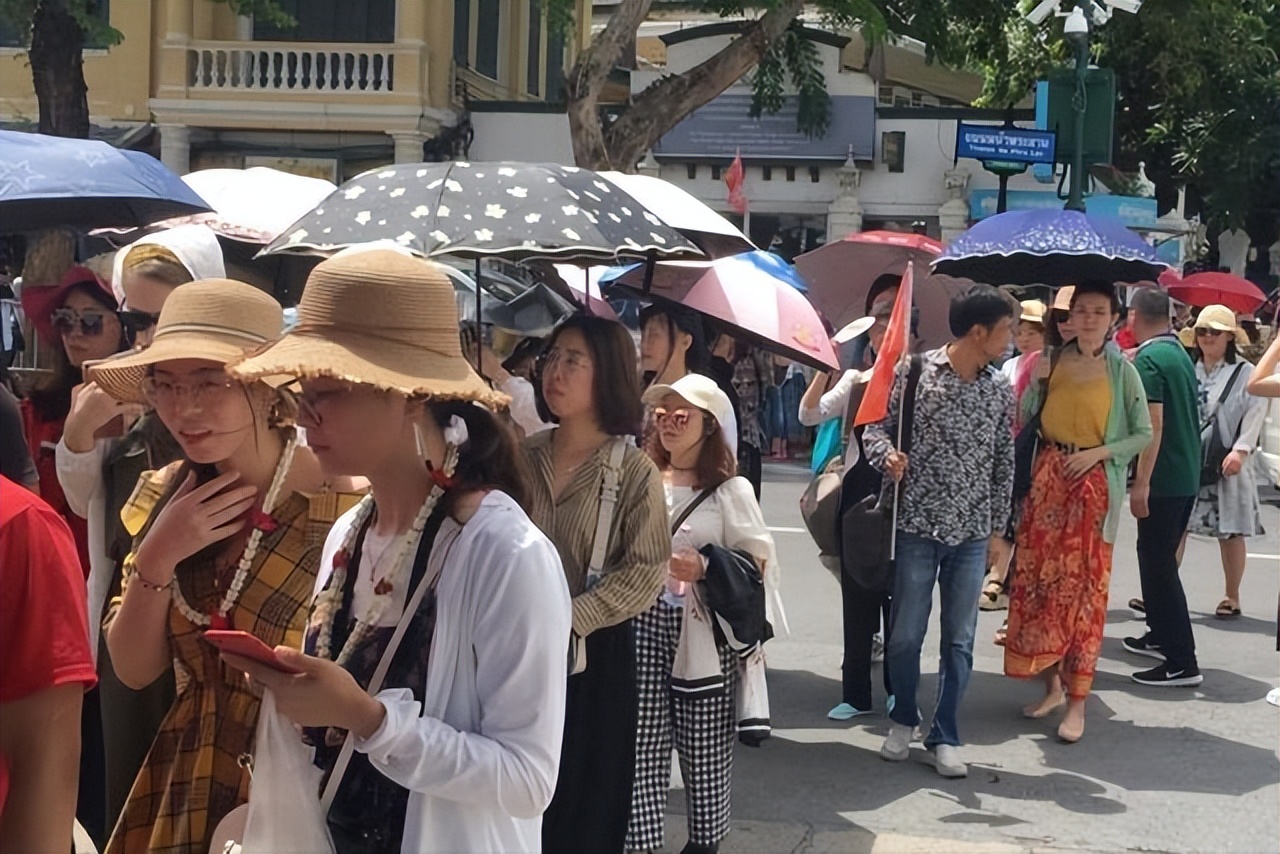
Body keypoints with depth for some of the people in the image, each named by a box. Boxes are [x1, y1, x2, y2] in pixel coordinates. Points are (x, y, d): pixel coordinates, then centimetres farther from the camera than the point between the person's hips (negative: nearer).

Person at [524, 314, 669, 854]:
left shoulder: (634, 472, -8)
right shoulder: (524, 457, 3)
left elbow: (645, 572, -12)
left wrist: (568, 619, -19)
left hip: (595, 652, -3)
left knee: (584, 796, 8)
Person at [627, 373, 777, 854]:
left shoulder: (730, 490, 1)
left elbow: (760, 561, -1)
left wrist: (708, 569, -16)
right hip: (642, 622, 3)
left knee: (705, 744, 4)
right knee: (641, 742, -2)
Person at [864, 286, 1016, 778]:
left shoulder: (1000, 392, 6)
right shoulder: (914, 373, -5)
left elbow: (1004, 463, 11)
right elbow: (875, 426, 1)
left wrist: (998, 528, 11)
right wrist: (887, 455, -21)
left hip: (972, 534, 3)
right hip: (917, 525, -3)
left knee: (959, 641, 7)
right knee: (906, 635, 5)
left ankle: (945, 737, 18)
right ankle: (902, 720, 27)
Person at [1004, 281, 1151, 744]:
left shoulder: (1122, 371, -2)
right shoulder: (1053, 362, 7)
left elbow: (1143, 434, -1)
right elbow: (1025, 421, 9)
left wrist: (1098, 453, -13)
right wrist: (1037, 383, -6)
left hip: (1093, 485, -4)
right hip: (1047, 479, 4)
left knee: (1084, 586, -3)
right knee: (1039, 578, 7)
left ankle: (1077, 703, 2)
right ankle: (1052, 684, 22)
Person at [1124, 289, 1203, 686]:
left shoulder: (1148, 359, -15)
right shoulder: (1180, 354, 12)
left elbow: (1153, 424, -20)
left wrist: (1141, 483, -20)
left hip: (1163, 478, -9)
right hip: (1188, 476, 9)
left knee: (1158, 564, -6)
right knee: (1159, 557, 21)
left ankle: (1182, 662, -8)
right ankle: (1160, 636, 33)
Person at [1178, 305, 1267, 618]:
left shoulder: (1245, 373, 0)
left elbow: (1254, 415, -6)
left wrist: (1241, 450, -17)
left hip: (1226, 463, -3)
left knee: (1230, 532, 4)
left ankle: (1232, 597, 15)